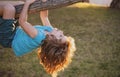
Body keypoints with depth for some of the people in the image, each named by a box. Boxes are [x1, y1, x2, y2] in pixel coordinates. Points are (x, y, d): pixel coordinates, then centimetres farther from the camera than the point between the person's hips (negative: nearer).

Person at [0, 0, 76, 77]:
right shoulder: (50, 30, -16)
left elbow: (22, 21, -36)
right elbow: (44, 16, 0)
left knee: (8, 8, -27)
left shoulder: (38, 36, -38)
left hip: (9, 39, -8)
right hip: (17, 32, 8)